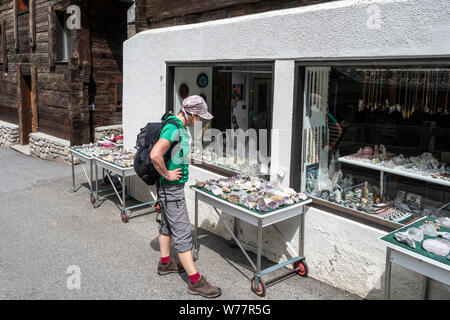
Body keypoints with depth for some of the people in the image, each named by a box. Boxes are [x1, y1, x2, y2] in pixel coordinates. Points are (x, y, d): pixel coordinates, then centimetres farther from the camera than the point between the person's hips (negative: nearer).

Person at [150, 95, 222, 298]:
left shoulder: (178, 127, 10)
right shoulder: (174, 129, -22)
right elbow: (155, 154, -36)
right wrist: (167, 174, -23)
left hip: (169, 188, 11)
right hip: (171, 189, -11)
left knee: (167, 225, 21)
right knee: (182, 233, -7)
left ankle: (165, 263, 38)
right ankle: (195, 281, -1)